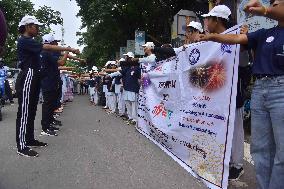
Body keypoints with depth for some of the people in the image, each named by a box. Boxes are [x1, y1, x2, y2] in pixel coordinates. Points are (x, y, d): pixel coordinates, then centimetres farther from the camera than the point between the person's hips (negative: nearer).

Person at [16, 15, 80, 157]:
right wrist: (69, 49, -18)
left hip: (33, 79, 10)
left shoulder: (29, 42, 20)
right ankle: (21, 146, 0)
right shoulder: (24, 41, -11)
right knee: (24, 112, -7)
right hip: (27, 78, -10)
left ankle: (30, 139, 23)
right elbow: (48, 47, -20)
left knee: (31, 111, 13)